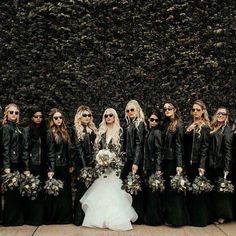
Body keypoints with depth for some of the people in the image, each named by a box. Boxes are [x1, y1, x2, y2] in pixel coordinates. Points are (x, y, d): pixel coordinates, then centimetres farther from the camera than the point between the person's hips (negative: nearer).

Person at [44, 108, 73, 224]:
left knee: (65, 191, 10)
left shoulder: (64, 132, 11)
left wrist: (70, 165, 12)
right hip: (56, 166, -6)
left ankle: (65, 216, 21)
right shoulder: (50, 133, -8)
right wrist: (50, 169, -15)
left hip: (65, 166, 6)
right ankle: (52, 217, 16)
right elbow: (50, 152, -12)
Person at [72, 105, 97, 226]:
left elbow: (95, 146, 13)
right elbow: (78, 149, -9)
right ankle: (79, 218, 6)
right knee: (82, 189, -3)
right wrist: (85, 166, -14)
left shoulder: (92, 129, 14)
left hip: (92, 163, 5)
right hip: (82, 163, -5)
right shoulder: (76, 130, -4)